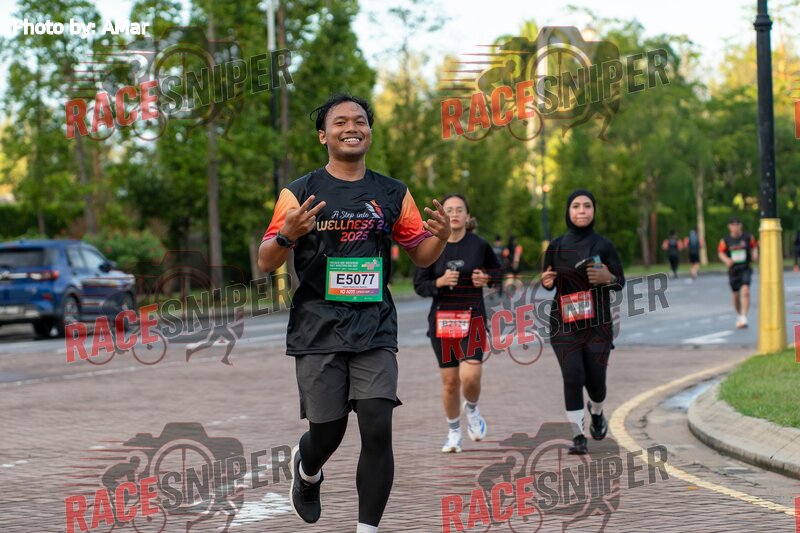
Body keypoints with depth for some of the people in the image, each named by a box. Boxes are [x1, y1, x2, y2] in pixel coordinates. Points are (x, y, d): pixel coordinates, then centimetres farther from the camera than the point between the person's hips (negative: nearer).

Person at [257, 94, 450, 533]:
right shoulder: (299, 194, 0)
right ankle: (307, 470, 41)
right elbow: (265, 263, -1)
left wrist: (440, 236, -8)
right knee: (327, 432, 4)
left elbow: (420, 254, 14)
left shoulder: (393, 194, 8)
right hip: (319, 329, -2)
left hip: (374, 329, 2)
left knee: (377, 430, -9)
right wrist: (287, 235, -23)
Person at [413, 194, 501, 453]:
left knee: (470, 376, -16)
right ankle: (453, 432, 25)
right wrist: (440, 282, -17)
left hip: (473, 318, -1)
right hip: (442, 318, 1)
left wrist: (486, 278, -8)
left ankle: (472, 409, 18)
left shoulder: (479, 245, -2)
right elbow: (419, 285, 1)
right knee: (449, 381, 5)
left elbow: (497, 270, 14)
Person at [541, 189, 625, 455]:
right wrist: (547, 282, -10)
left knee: (595, 379, 0)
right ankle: (578, 436, -3)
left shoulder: (604, 245, 1)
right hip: (564, 322, 0)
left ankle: (596, 411, 37)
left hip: (597, 323, 0)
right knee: (573, 376, -13)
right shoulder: (556, 247, 5)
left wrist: (608, 278, -17)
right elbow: (548, 283, 14)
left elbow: (620, 282, 5)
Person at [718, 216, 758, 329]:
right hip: (733, 270, 1)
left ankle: (744, 318, -21)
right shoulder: (725, 240, -4)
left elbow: (754, 246, 13)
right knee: (736, 295, 11)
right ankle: (739, 316, 36)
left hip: (745, 269, -1)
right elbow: (721, 253, 2)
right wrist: (726, 260, -17)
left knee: (745, 291, -20)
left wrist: (755, 254, -7)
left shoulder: (748, 237, -2)